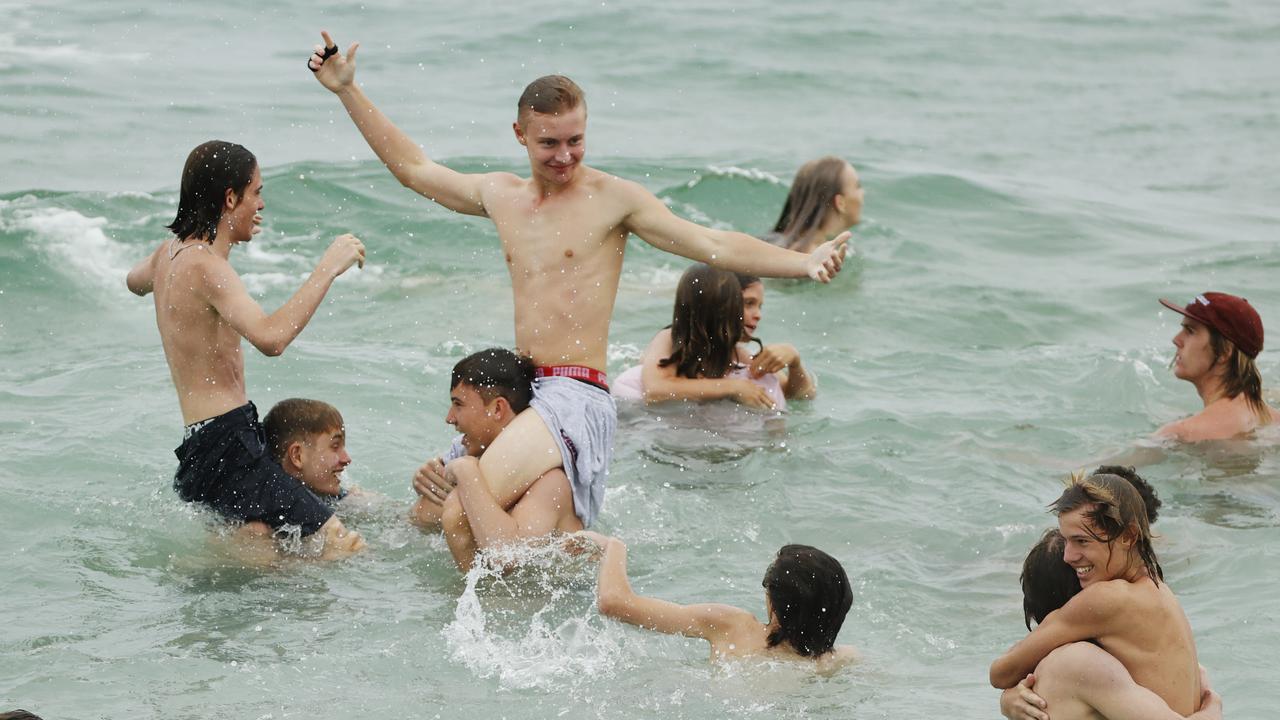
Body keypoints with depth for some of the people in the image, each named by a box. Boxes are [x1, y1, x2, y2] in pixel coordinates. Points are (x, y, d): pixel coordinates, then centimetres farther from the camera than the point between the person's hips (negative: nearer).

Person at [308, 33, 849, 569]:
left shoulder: (613, 198, -3)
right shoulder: (500, 196, 14)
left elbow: (715, 246, -8)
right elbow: (413, 167, 27)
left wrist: (804, 263, -22)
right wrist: (347, 90, 26)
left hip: (578, 396, -8)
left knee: (463, 523, -26)